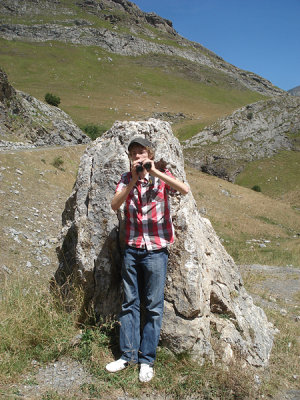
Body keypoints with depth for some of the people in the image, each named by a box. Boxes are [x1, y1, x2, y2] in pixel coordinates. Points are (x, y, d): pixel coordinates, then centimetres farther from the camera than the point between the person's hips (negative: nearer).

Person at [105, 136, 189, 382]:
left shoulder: (161, 176, -1)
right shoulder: (126, 179, 7)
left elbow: (185, 190, -21)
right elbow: (115, 205, -10)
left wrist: (155, 172, -24)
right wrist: (134, 180, -18)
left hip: (156, 249, -3)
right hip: (132, 248, 3)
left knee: (154, 305, 4)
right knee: (129, 302, 10)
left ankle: (147, 359, 18)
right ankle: (128, 355, 24)